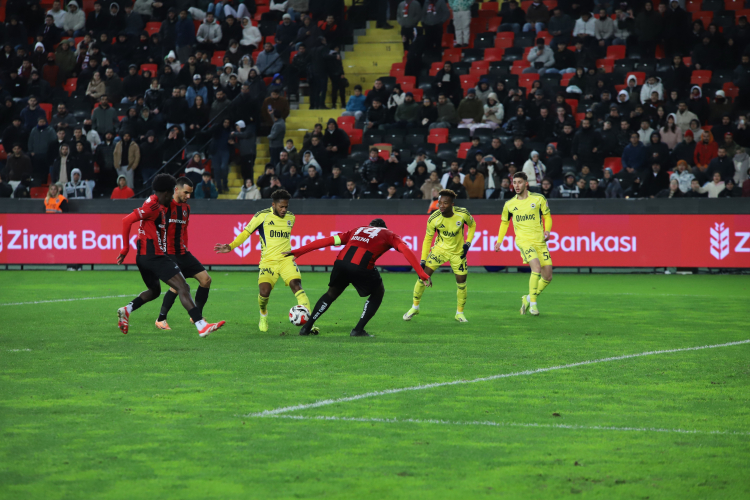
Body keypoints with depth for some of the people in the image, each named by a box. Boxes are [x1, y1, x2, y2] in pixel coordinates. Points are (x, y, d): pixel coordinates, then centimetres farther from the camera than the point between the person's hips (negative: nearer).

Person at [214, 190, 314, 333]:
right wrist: (230, 247, -5)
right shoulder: (262, 216, -3)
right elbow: (246, 233, 3)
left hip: (286, 259, 2)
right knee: (264, 291, -19)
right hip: (268, 261, -2)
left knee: (296, 286, -21)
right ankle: (263, 314, 16)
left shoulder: (290, 217, 10)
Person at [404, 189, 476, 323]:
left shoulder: (463, 214, -21)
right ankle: (415, 307, 10)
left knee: (461, 282, 1)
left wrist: (467, 243, -8)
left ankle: (460, 313, 22)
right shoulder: (433, 219, -21)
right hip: (439, 249, -1)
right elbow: (428, 239, -7)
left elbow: (472, 225, 2)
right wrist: (423, 260, -9)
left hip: (458, 252, 1)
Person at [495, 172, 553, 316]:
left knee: (547, 277, 2)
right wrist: (499, 241, 14)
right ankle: (532, 304, -15)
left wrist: (547, 231, -8)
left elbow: (547, 216, 10)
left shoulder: (538, 199, 1)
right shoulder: (509, 204, 5)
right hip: (523, 240, -2)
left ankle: (528, 299, 24)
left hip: (540, 241, 2)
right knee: (536, 267, -26)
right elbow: (504, 222, 20)